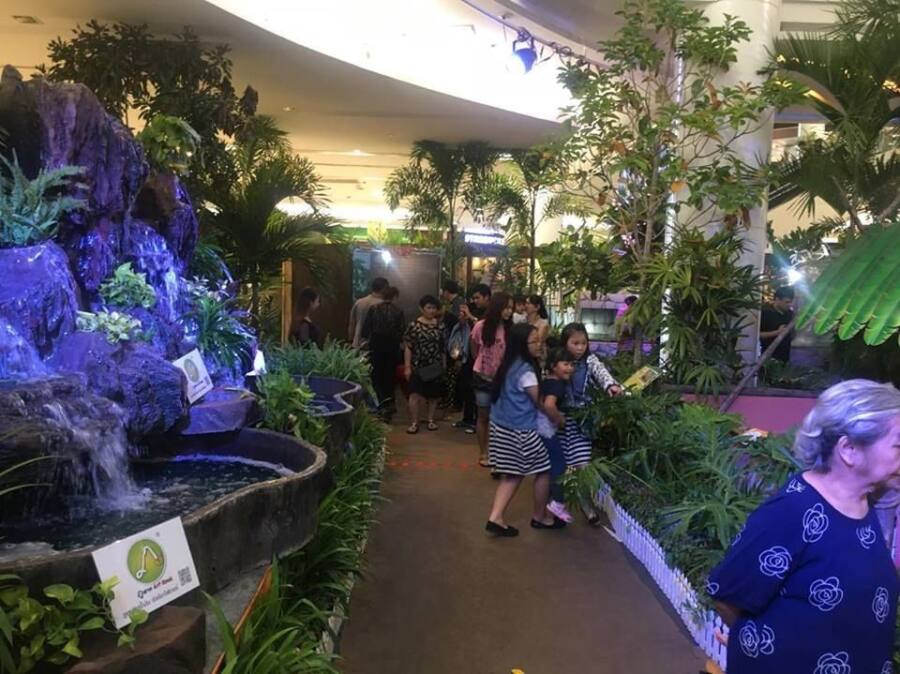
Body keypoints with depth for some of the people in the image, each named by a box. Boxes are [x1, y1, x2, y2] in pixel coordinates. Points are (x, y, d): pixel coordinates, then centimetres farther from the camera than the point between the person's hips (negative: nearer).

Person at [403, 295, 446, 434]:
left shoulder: (440, 326, 5)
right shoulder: (414, 325, -6)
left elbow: (443, 347, 10)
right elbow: (408, 347, -6)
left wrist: (444, 364, 9)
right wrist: (407, 366, -10)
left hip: (435, 366, 4)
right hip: (418, 366, -4)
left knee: (433, 395, 10)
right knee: (416, 394, -6)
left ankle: (430, 420, 23)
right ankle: (414, 423, 2)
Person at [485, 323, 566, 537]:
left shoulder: (511, 364, 6)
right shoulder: (525, 371, -21)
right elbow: (541, 403, -15)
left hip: (504, 426, 9)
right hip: (520, 430, -9)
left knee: (512, 474, 13)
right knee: (543, 471, 9)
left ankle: (495, 518, 5)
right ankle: (539, 517, 24)